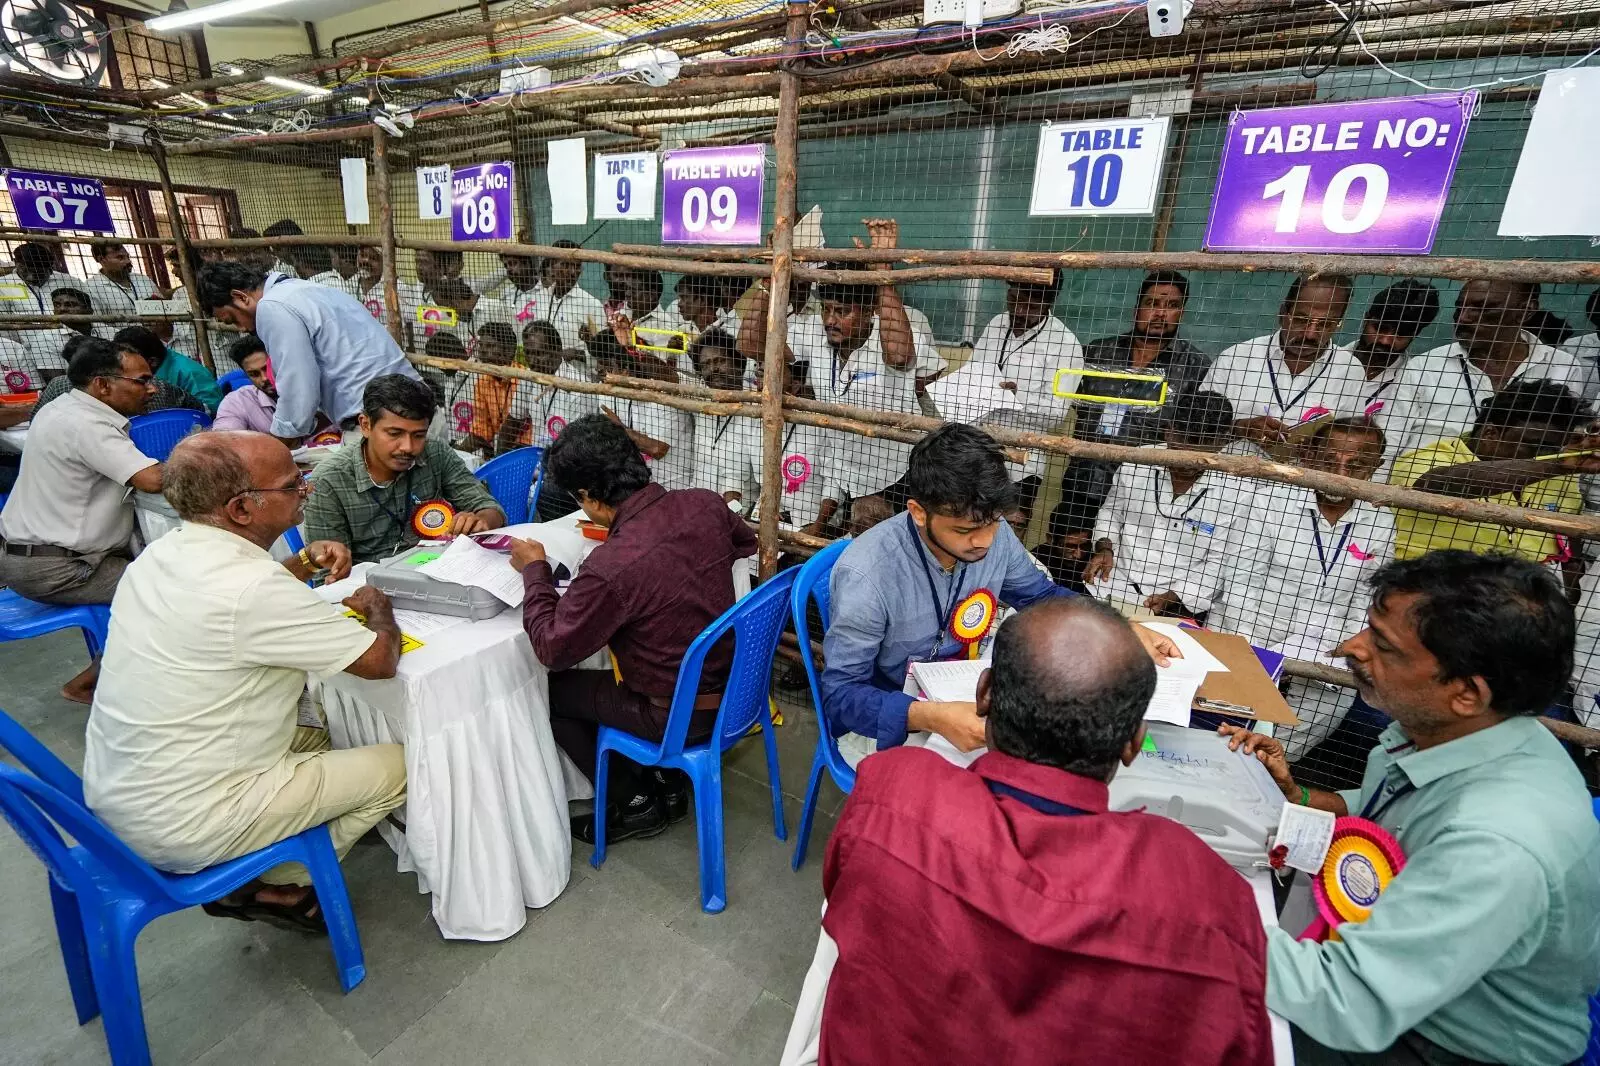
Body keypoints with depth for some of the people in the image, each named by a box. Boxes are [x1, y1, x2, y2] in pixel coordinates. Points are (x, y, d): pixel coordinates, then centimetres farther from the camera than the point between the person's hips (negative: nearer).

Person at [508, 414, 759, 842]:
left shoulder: (610, 567, -32)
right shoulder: (705, 503, -13)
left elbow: (552, 649, -15)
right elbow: (747, 542, 12)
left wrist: (534, 569, -4)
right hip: (733, 684, 7)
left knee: (548, 690, 13)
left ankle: (634, 802, 24)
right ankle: (667, 780, 33)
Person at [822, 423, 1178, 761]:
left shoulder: (994, 535, -12)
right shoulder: (867, 574, -30)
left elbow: (1041, 595, 8)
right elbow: (840, 693, -25)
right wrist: (931, 718, -41)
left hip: (967, 699, 6)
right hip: (883, 720, -5)